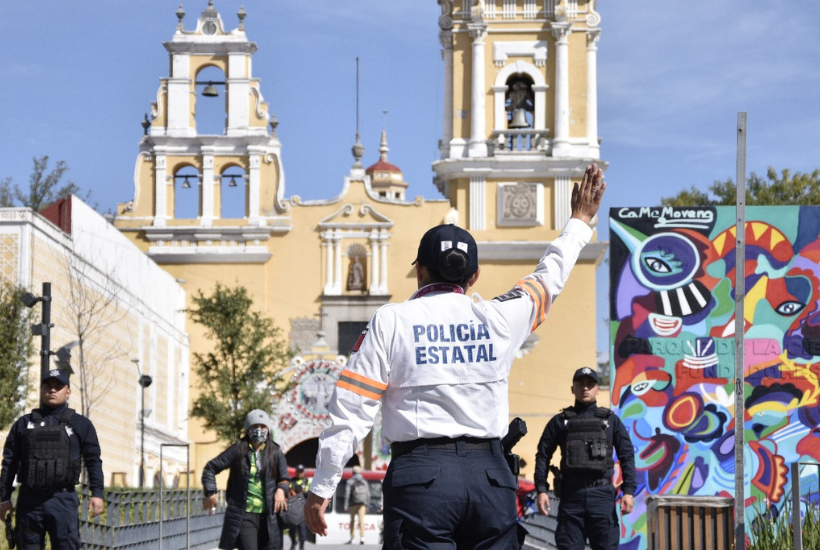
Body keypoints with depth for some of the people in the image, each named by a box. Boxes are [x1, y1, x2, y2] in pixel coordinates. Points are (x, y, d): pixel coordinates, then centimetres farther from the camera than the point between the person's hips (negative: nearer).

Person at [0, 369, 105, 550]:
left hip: (63, 501, -2)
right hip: (29, 501, 2)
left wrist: (97, 493, -4)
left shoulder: (81, 424, 9)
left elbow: (93, 461, 6)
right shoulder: (23, 424, 13)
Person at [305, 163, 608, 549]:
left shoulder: (390, 321, 3)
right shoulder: (498, 318, 9)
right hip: (490, 474, 3)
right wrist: (579, 222, 46)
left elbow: (351, 412, -1)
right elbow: (548, 279, 29)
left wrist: (321, 487, 4)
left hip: (420, 475, -2)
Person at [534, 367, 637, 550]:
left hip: (602, 494, 0)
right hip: (571, 494, 0)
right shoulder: (560, 421, 11)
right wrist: (541, 490, -3)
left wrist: (628, 491, -3)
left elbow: (627, 456, 7)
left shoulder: (611, 420, 11)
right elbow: (543, 456, 8)